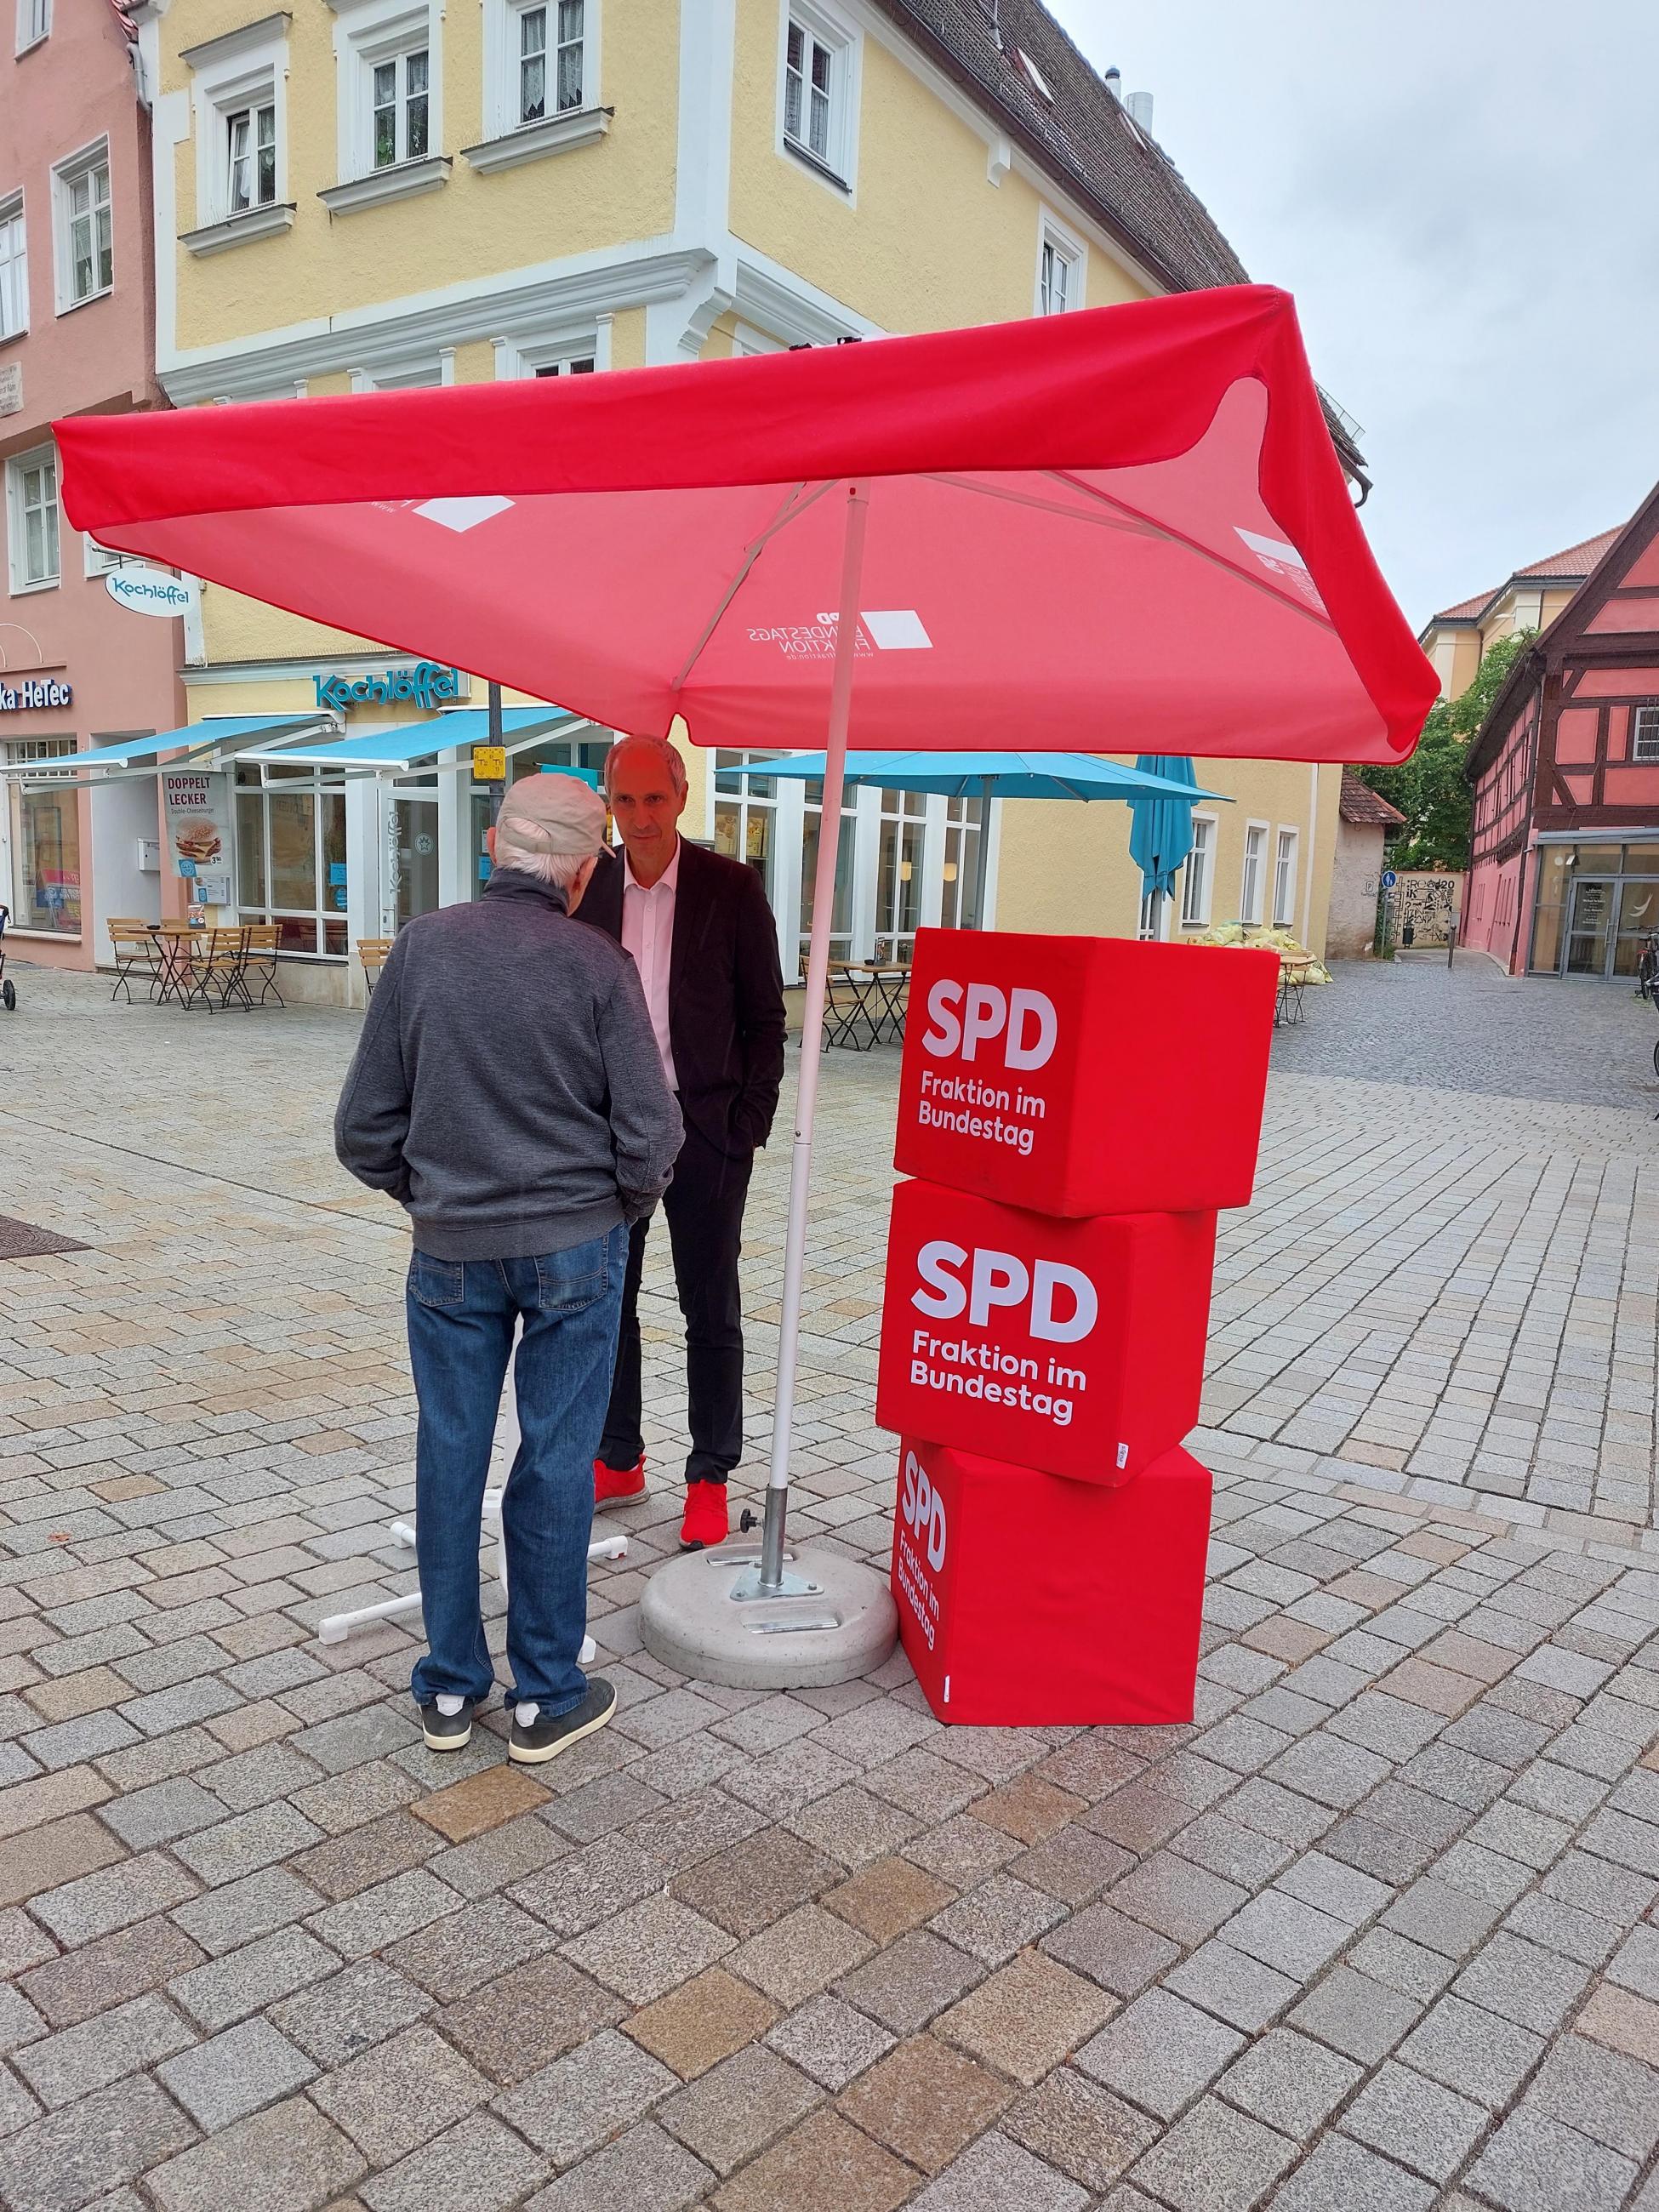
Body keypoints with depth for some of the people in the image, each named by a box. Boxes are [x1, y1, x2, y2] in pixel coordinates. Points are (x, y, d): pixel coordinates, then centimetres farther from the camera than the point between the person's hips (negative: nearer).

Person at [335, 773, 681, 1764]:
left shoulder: (422, 947, -5)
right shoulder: (598, 966, -11)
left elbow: (365, 1127, -1)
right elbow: (649, 1135, -10)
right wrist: (625, 1209, 10)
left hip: (451, 1247, 2)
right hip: (575, 1246, -2)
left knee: (451, 1457, 14)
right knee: (557, 1462, 8)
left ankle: (450, 1689, 27)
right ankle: (548, 1696, 21)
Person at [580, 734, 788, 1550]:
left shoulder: (732, 888, -5)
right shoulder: (592, 890, 5)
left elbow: (765, 1015, -2)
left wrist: (750, 1123, -8)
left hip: (704, 1127, -4)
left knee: (711, 1312, 5)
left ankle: (709, 1481, 18)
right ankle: (618, 1460, 30)